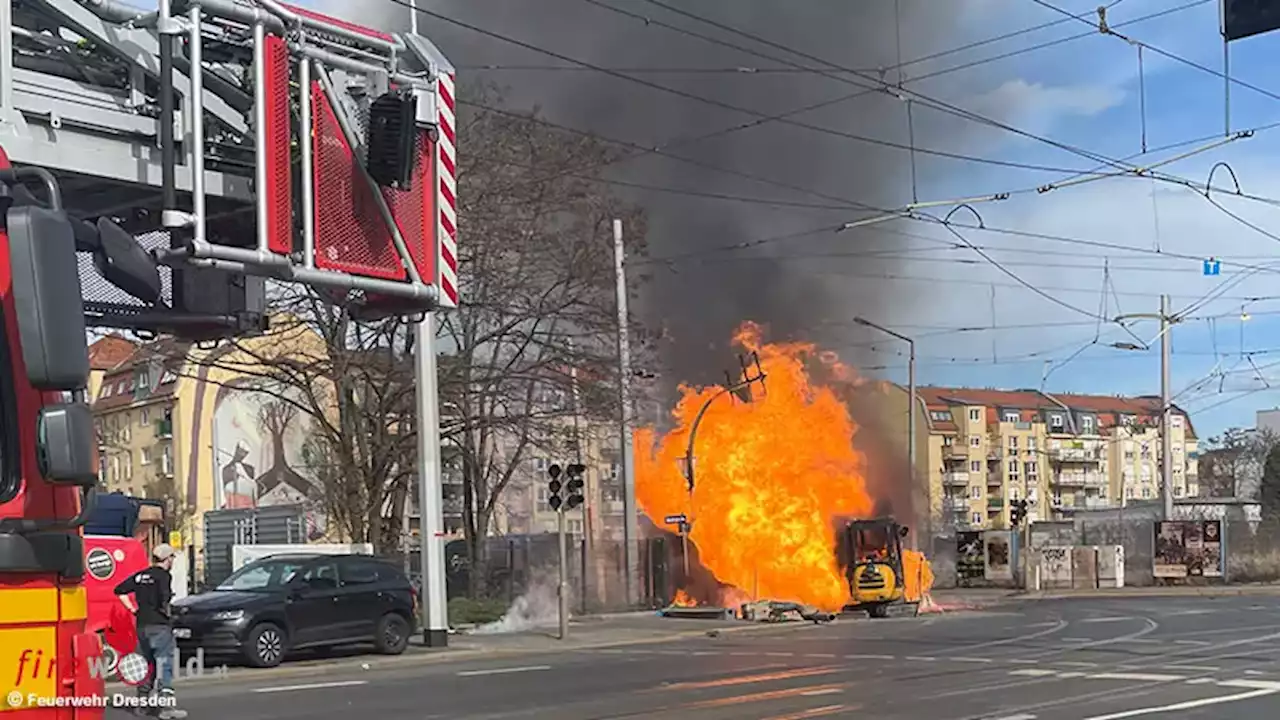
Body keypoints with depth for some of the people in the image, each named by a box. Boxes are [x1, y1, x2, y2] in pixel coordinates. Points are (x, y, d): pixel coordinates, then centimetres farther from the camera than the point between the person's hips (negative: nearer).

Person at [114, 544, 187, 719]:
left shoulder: (140, 575, 13)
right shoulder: (164, 575, -10)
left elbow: (119, 590, 14)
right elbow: (163, 597, -26)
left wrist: (134, 609, 13)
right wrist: (166, 612, -9)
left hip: (142, 626, 7)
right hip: (159, 626, -7)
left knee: (148, 663, 19)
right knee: (164, 665, -7)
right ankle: (166, 705, -13)